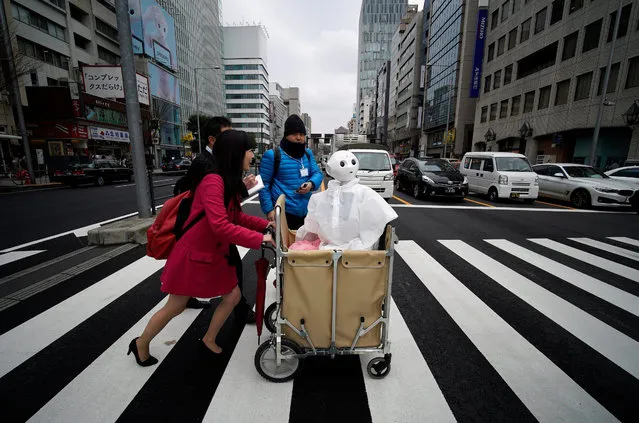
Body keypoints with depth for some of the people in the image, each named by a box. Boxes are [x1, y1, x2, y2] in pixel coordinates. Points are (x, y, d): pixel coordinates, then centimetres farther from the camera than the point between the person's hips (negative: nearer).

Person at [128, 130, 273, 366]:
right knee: (175, 307, 11)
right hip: (193, 254, -8)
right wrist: (260, 239, -31)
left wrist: (266, 224, -3)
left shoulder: (229, 182, 3)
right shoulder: (213, 181, -27)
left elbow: (236, 217, 7)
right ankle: (141, 344, 39)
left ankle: (208, 340, 33)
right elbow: (221, 226, -35)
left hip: (216, 254, 8)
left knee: (233, 296, 10)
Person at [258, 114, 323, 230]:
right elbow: (264, 184, -6)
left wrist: (312, 184, -15)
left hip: (306, 211, 6)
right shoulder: (272, 155, -7)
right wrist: (268, 209, -13)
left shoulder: (308, 153, 12)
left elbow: (318, 173, 9)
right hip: (284, 212, -6)